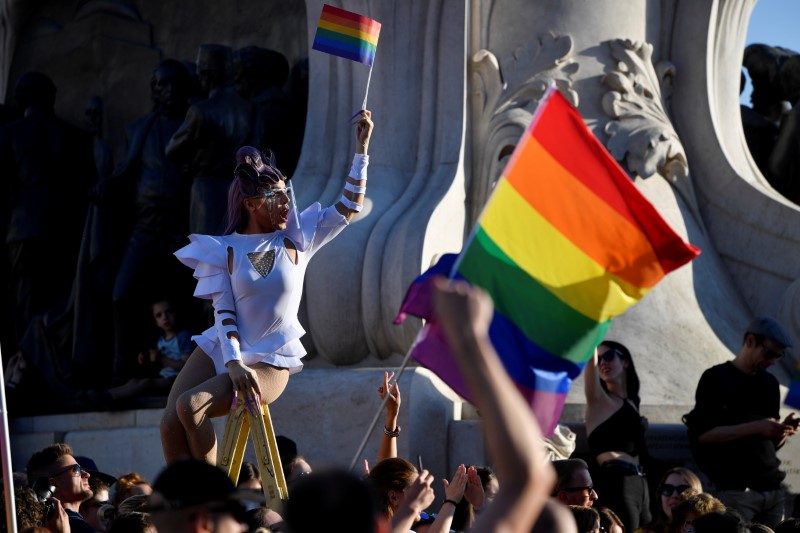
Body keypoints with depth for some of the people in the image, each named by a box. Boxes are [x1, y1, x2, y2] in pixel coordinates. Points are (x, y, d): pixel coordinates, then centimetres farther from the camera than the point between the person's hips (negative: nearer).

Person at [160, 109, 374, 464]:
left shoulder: (295, 240, 3)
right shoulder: (225, 250, 1)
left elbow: (349, 207, 2)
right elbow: (224, 311, -5)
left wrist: (361, 148, -3)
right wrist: (233, 364, -20)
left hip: (269, 363, -2)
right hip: (221, 351, 2)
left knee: (190, 405, -26)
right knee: (171, 424, -18)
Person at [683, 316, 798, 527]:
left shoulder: (770, 383, 18)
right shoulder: (716, 378, -1)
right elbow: (702, 434, -11)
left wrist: (783, 430, -2)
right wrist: (755, 427, -16)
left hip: (773, 489, 6)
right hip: (735, 490, -6)